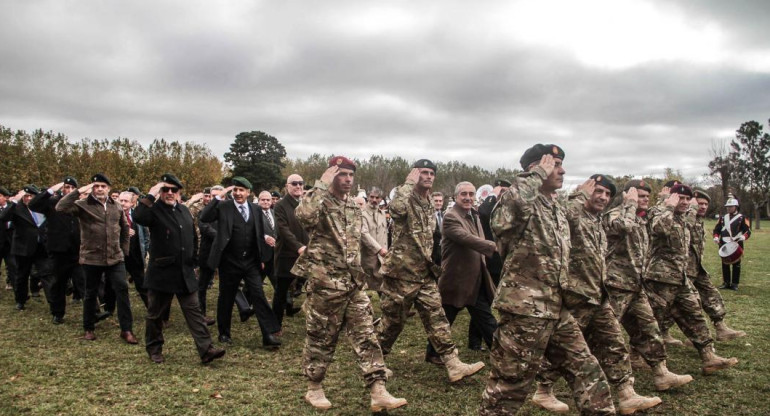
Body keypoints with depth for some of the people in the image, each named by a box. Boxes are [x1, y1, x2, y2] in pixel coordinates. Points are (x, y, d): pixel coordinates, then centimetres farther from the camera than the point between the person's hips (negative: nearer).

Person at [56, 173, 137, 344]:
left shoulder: (116, 207, 7)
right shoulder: (83, 205, -5)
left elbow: (124, 229, 18)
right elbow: (60, 207, -22)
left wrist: (124, 250, 14)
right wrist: (79, 191, -23)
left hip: (115, 258, 2)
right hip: (91, 258, -2)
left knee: (122, 290, -5)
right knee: (90, 293, 12)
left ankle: (126, 330, 1)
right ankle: (88, 328, 29)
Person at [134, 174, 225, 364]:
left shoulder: (185, 211, 12)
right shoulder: (154, 210, -7)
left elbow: (193, 237, 21)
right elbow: (138, 217, -32)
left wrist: (192, 261, 17)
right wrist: (151, 195, -26)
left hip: (185, 273, 5)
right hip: (161, 273, -4)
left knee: (194, 311, 1)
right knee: (156, 314, 10)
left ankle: (206, 350, -1)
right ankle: (154, 349, 28)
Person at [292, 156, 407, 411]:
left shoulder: (354, 207, 13)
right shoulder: (320, 202, -10)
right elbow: (303, 216, -35)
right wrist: (321, 185, -26)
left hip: (354, 282, 6)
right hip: (326, 282, -6)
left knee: (366, 335, 2)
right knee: (321, 337, 7)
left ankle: (378, 393, 4)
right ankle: (314, 389, 25)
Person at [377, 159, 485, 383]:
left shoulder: (430, 206, 13)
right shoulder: (405, 199, -11)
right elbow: (395, 208, -38)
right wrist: (409, 183, -25)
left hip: (424, 274, 6)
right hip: (401, 272, -6)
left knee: (437, 318, 1)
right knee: (393, 319, 5)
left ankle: (453, 365, 0)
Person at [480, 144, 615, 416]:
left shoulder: (558, 209, 15)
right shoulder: (522, 203, -13)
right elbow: (510, 203, -40)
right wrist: (538, 174, -24)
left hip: (557, 310, 9)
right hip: (525, 311, -9)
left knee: (587, 372, 17)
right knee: (509, 385, 3)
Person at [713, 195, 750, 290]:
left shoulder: (742, 218, 1)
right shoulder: (722, 218, 13)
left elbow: (748, 231, -4)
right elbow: (717, 229, 15)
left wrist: (744, 237, -25)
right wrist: (716, 237, -5)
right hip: (724, 245, 4)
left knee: (736, 265, 2)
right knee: (725, 264, 7)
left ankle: (735, 284, 9)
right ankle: (726, 282, 15)